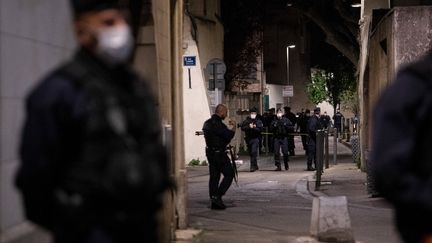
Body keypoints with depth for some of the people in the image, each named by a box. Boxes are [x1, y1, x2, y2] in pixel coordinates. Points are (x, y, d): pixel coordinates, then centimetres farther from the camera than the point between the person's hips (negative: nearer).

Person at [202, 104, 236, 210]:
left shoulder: (207, 123, 12)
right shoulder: (217, 124, -18)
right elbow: (229, 135, -22)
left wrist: (229, 127, 17)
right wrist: (234, 127, -6)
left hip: (210, 152, 9)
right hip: (219, 153, -9)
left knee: (214, 177, 10)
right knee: (229, 174, 0)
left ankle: (214, 202, 10)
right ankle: (217, 196, -8)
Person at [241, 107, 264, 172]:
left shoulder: (259, 121, 2)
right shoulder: (246, 121, 8)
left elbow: (260, 129, -10)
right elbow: (242, 128, -5)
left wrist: (253, 127, -17)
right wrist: (249, 127, -17)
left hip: (255, 138, -4)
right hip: (248, 138, 4)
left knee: (254, 152, -17)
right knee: (251, 153, 11)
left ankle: (253, 166, -18)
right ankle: (255, 166, 26)